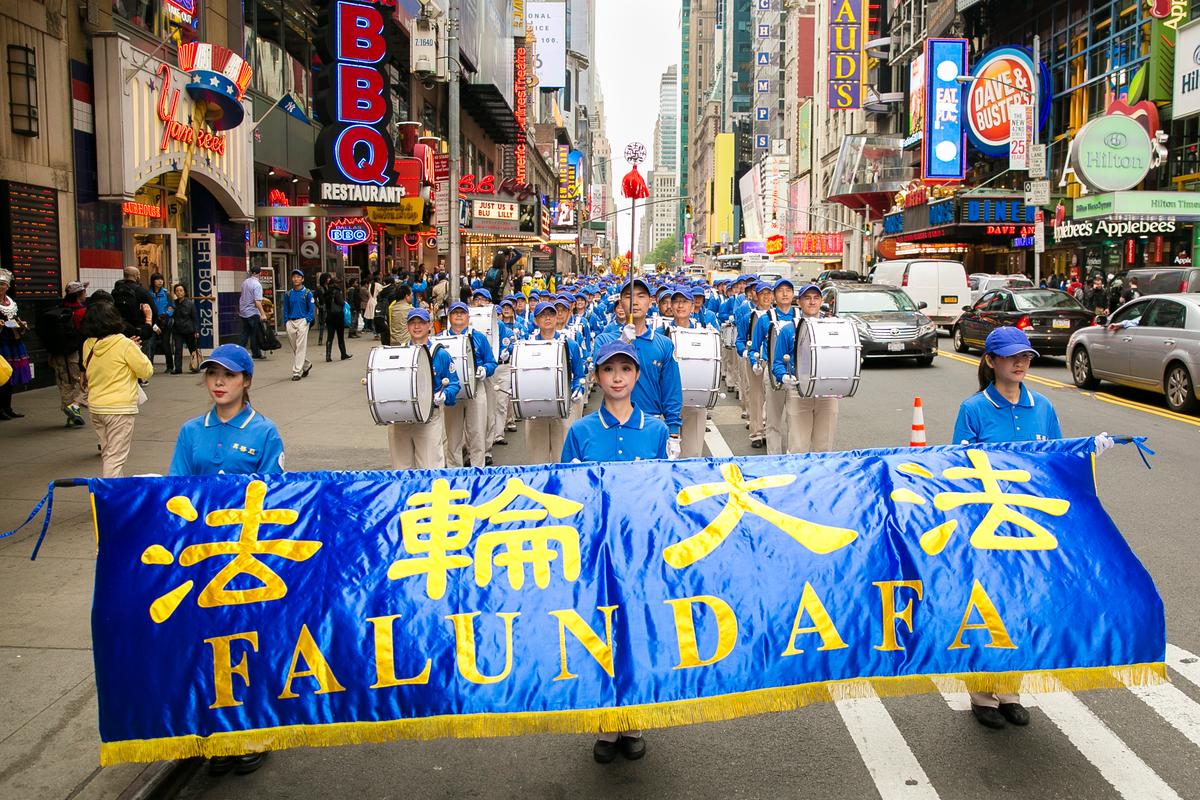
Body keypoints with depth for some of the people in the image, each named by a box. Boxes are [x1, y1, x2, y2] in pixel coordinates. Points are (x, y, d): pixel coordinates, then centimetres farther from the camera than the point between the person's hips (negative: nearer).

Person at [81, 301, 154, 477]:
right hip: (120, 409, -6)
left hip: (95, 407, 6)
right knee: (116, 456, -2)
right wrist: (137, 351, 8)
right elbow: (147, 371, -8)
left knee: (106, 453, 20)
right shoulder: (125, 345, -15)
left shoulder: (88, 345, 1)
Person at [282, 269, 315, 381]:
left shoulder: (307, 293, -1)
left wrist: (307, 320, -11)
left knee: (300, 347, -8)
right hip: (291, 322, 4)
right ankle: (306, 364, 30)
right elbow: (286, 309, 14)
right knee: (294, 348, 9)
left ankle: (297, 372, -7)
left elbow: (311, 308, 0)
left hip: (302, 321, -4)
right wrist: (286, 321, 3)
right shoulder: (288, 294, 9)